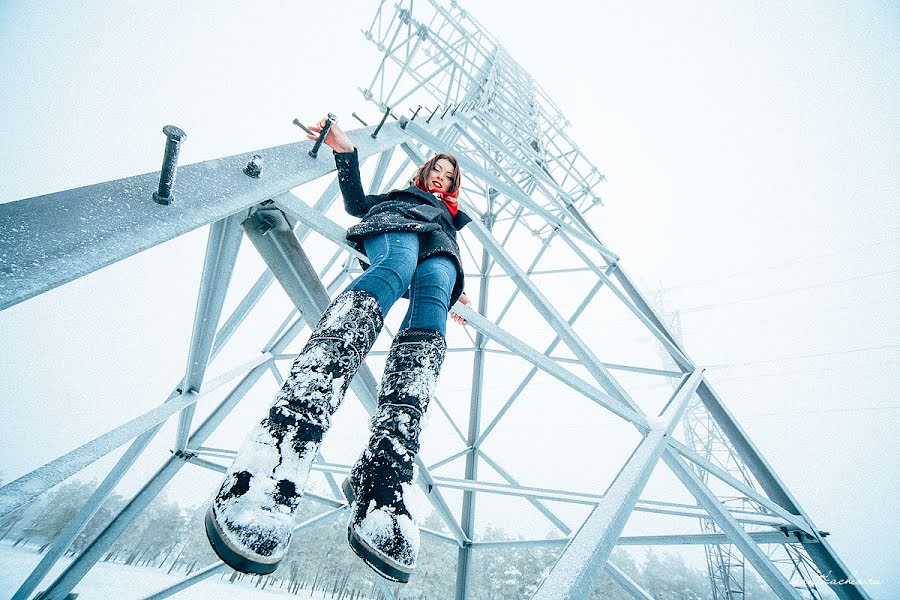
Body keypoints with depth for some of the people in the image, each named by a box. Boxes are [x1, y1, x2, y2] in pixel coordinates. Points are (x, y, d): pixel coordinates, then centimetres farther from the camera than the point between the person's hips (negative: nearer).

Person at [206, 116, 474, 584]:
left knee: (427, 325, -35)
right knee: (397, 266, -42)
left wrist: (456, 294, 14)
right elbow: (357, 203, 24)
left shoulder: (451, 218, 46)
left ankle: (383, 480, -58)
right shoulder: (398, 195, 41)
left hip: (438, 254, 2)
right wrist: (346, 153, 14)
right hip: (394, 231, -2)